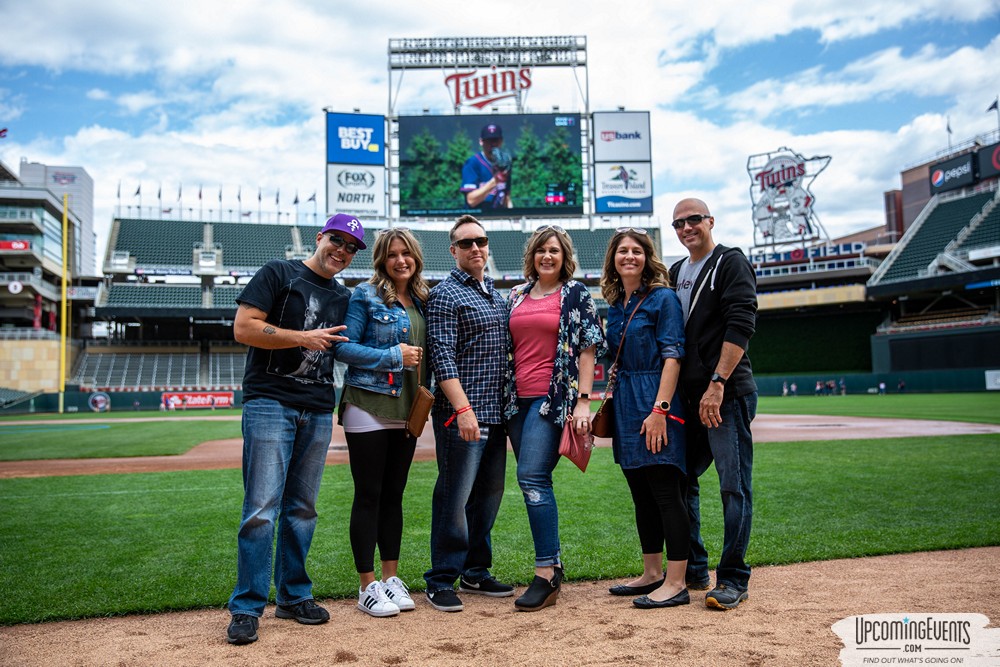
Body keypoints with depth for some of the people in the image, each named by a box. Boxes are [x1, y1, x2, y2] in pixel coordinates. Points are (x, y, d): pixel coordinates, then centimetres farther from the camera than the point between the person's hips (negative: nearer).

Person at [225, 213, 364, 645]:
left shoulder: (345, 298, 18)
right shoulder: (279, 274, 0)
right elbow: (243, 328, -9)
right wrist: (304, 338, -13)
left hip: (318, 412, 6)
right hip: (270, 403, -6)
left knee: (302, 509, 11)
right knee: (261, 508, -8)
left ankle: (294, 595, 22)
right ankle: (247, 608, 1)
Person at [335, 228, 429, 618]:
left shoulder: (421, 301, 13)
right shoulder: (366, 296, -4)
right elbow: (344, 347, -10)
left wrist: (424, 395, 5)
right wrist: (393, 356, -15)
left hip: (406, 410, 6)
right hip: (369, 406, -6)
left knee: (394, 494, 12)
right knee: (369, 495, 0)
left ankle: (391, 577, 22)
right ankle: (367, 585, 9)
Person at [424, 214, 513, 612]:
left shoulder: (495, 294, 17)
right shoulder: (445, 295, -6)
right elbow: (442, 358, -15)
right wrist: (463, 408, -23)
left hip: (496, 414, 8)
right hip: (462, 414, -8)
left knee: (489, 494, 13)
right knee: (455, 496, -3)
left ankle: (476, 571, 26)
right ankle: (441, 581, 9)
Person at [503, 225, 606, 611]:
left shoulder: (577, 295, 3)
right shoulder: (516, 296, 16)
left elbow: (588, 349, -2)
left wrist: (583, 400, -11)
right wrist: (505, 397, 13)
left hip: (553, 398, -5)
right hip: (518, 399, 6)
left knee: (532, 477, -16)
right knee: (536, 481, 7)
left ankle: (546, 575, -10)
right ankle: (554, 564, 18)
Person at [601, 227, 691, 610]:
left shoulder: (663, 298, -6)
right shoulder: (614, 305, 14)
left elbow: (672, 356, -14)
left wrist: (659, 409, -21)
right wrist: (613, 403, 14)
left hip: (655, 403, -8)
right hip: (625, 405, 8)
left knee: (666, 492, -4)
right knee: (640, 493, 13)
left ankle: (676, 583, 3)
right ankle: (652, 573, 24)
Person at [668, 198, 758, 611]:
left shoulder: (731, 263, -2)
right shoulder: (676, 273, 18)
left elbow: (740, 326, -14)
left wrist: (717, 384, -20)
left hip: (727, 393, -7)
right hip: (688, 396, 7)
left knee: (734, 485, -3)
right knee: (679, 481, 10)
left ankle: (733, 580, 6)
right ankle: (693, 570, 23)